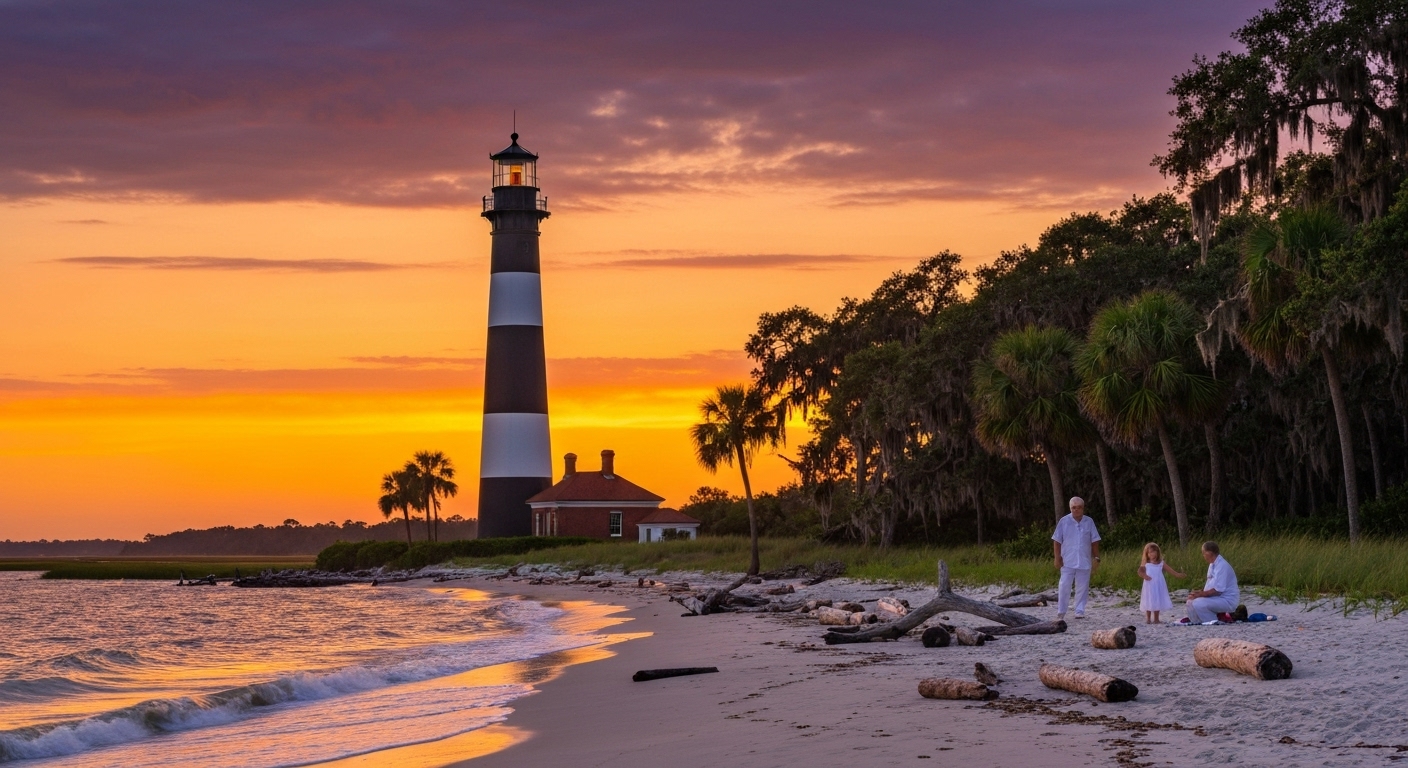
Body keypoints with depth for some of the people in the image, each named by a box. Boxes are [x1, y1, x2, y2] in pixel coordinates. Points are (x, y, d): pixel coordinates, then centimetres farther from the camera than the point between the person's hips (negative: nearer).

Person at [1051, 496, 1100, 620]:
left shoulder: (1089, 522, 4)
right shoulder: (1064, 521, 0)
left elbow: (1095, 541, 8)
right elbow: (1057, 541, 2)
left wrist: (1096, 558, 3)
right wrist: (1057, 558, -4)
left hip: (1084, 562, 2)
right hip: (1067, 562, -2)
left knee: (1082, 588, 4)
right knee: (1064, 587, -3)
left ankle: (1080, 611, 10)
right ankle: (1061, 612, 4)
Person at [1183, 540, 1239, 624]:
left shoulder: (1222, 566, -19)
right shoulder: (1212, 565, 12)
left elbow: (1218, 590, -24)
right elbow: (1210, 586, 15)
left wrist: (1201, 594, -20)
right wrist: (1198, 592, -3)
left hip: (1227, 600, -10)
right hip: (1217, 598, 10)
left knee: (1198, 604, -26)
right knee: (1191, 602, 6)